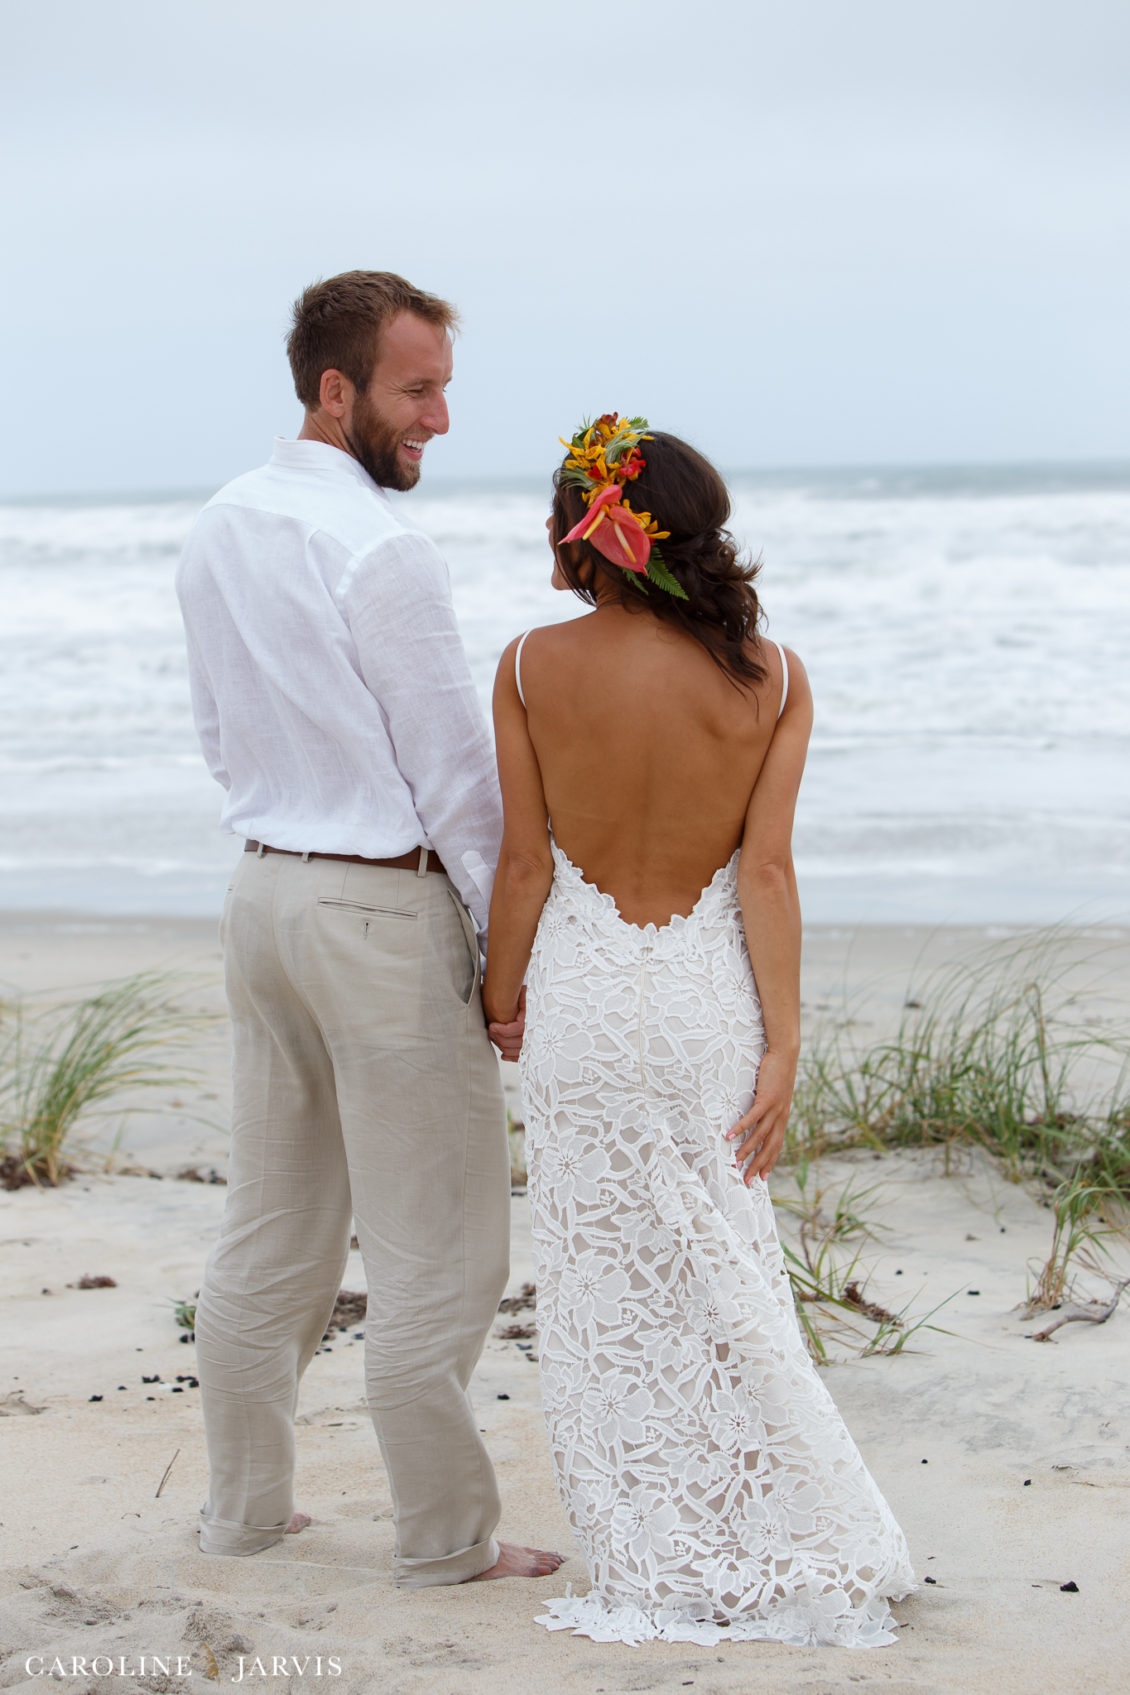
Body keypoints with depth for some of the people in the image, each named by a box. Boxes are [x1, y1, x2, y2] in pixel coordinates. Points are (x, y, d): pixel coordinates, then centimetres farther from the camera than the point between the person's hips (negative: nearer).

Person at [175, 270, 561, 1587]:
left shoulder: (218, 530, 7)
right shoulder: (379, 550, -18)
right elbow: (455, 770, -15)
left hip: (262, 887, 8)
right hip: (386, 907, -8)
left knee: (271, 1226, 17)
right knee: (433, 1244, 2)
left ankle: (244, 1504, 26)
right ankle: (444, 1540, 10)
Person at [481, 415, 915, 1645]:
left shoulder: (533, 667, -8)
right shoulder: (771, 678, -5)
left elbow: (524, 861, -5)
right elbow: (766, 871, -9)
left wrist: (502, 998, 9)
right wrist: (783, 1044, -7)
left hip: (582, 990, -1)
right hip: (710, 995, 1)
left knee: (605, 1284, 10)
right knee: (720, 1273, 13)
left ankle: (655, 1567, 16)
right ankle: (782, 1542, 16)